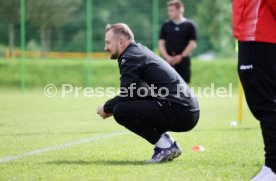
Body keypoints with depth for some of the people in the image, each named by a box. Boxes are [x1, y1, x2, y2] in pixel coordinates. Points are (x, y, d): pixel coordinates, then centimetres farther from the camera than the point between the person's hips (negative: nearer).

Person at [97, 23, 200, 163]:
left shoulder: (130, 57, -7)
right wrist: (111, 107, 15)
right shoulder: (140, 51, 22)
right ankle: (169, 145, 14)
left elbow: (126, 96, -12)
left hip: (179, 113, -10)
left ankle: (165, 146, -8)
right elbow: (131, 94, 24)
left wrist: (106, 108, 6)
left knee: (121, 111, -14)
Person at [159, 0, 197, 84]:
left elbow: (192, 44, -1)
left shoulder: (189, 25, 2)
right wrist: (167, 57, -8)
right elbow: (161, 43, 7)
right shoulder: (166, 25, 8)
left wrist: (181, 56, -10)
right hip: (168, 61, 2)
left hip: (183, 60, -2)